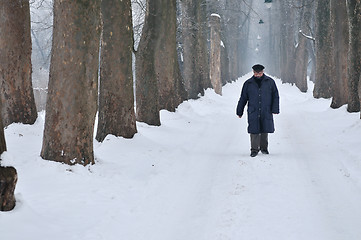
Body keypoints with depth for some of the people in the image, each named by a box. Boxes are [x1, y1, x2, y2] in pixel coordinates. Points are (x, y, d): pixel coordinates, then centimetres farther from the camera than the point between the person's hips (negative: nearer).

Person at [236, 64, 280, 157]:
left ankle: (264, 148, 23)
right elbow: (243, 99, 10)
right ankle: (254, 149, 2)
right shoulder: (248, 84, 5)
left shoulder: (270, 82, 4)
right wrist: (239, 112, 10)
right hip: (253, 113, 0)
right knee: (254, 131, -6)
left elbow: (275, 96, 6)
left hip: (266, 112, 0)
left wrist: (275, 109, -4)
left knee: (265, 130, 7)